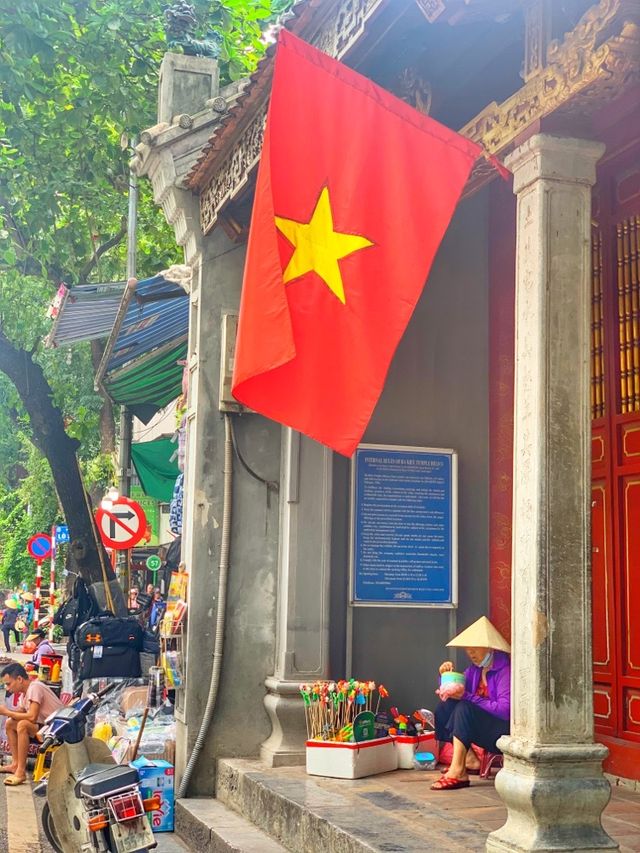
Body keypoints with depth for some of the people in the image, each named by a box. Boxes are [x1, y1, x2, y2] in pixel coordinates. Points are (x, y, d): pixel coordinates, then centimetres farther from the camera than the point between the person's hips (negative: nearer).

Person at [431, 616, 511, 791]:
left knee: (464, 709, -29)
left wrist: (467, 697, -27)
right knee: (444, 707, -7)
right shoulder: (474, 670, 9)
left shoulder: (504, 669, -14)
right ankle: (469, 759, -10)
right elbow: (449, 695, 13)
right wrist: (446, 676, -7)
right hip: (482, 730, 8)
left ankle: (457, 772, -30)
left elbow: (505, 709, -26)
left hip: (504, 733, -8)